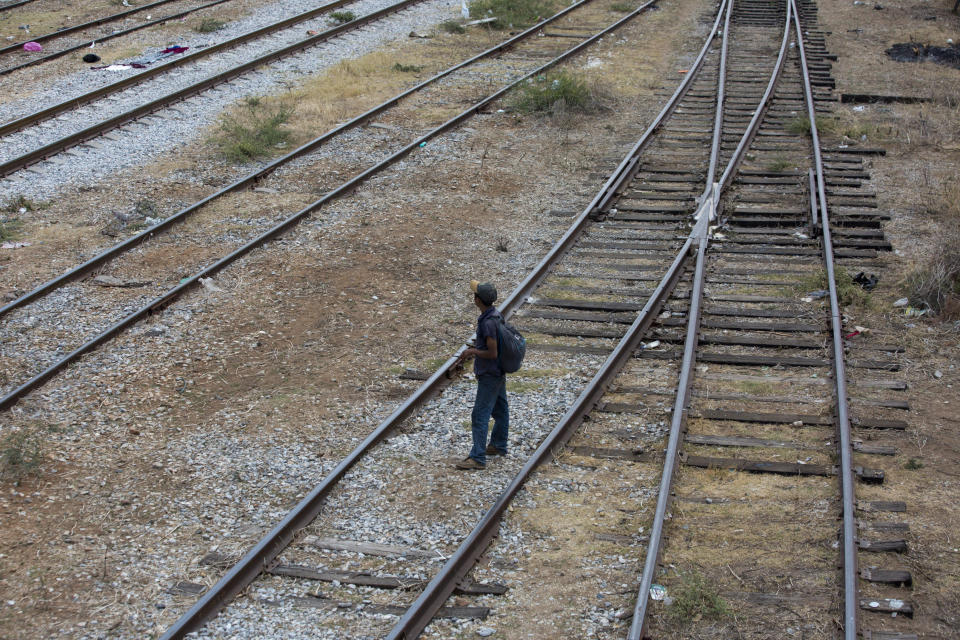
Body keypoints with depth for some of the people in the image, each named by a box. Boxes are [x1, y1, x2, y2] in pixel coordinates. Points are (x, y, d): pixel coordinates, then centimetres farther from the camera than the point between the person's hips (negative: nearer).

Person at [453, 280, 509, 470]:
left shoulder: (488, 323, -27)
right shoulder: (496, 315, 3)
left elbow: (493, 353, -27)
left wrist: (473, 351, -15)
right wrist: (474, 350, 15)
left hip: (490, 375, -10)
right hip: (498, 372, 10)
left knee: (480, 415, -7)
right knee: (500, 410, 21)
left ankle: (478, 458, -6)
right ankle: (498, 446, 36)